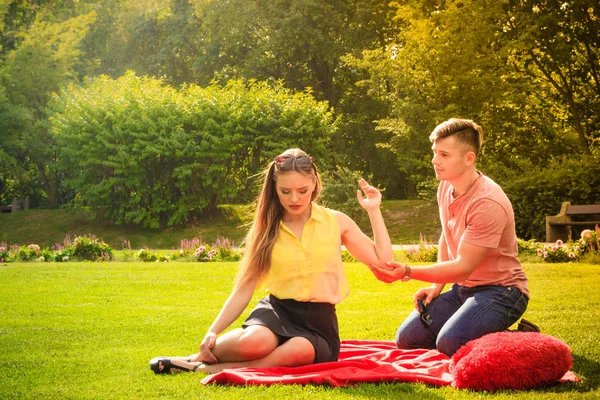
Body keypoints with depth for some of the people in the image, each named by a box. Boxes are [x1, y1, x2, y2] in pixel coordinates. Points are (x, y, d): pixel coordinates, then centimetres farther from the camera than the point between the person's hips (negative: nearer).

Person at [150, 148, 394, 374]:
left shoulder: (336, 222, 6)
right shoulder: (267, 230, 6)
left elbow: (383, 261, 7)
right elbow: (244, 289, 5)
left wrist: (374, 211, -1)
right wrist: (213, 332, -7)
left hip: (318, 321, 0)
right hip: (277, 311, 0)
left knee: (298, 352, -38)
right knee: (253, 342, -39)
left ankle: (204, 368, -23)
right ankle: (204, 354, -5)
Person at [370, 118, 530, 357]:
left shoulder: (488, 203, -26)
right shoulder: (445, 187, 2)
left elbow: (462, 268, -26)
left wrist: (408, 272, -34)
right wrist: (437, 285, 8)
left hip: (500, 291, -8)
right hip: (463, 288, 9)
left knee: (449, 342, -31)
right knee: (407, 338, -3)